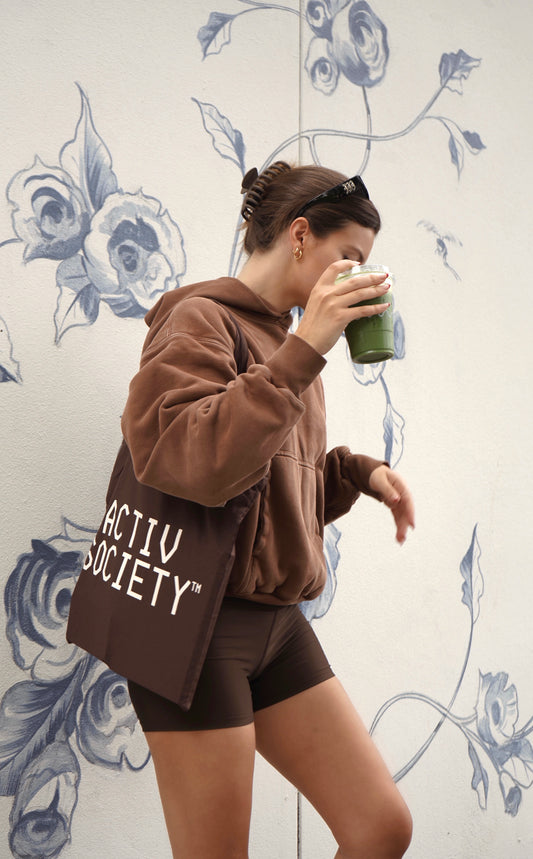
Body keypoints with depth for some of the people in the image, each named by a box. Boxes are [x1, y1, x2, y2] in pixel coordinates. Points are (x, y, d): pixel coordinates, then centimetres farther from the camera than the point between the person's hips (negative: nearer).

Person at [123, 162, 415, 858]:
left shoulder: (286, 340, 16)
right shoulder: (200, 319, -8)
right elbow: (194, 464, -26)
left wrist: (357, 472, 6)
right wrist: (303, 352, -26)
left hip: (277, 621, 8)